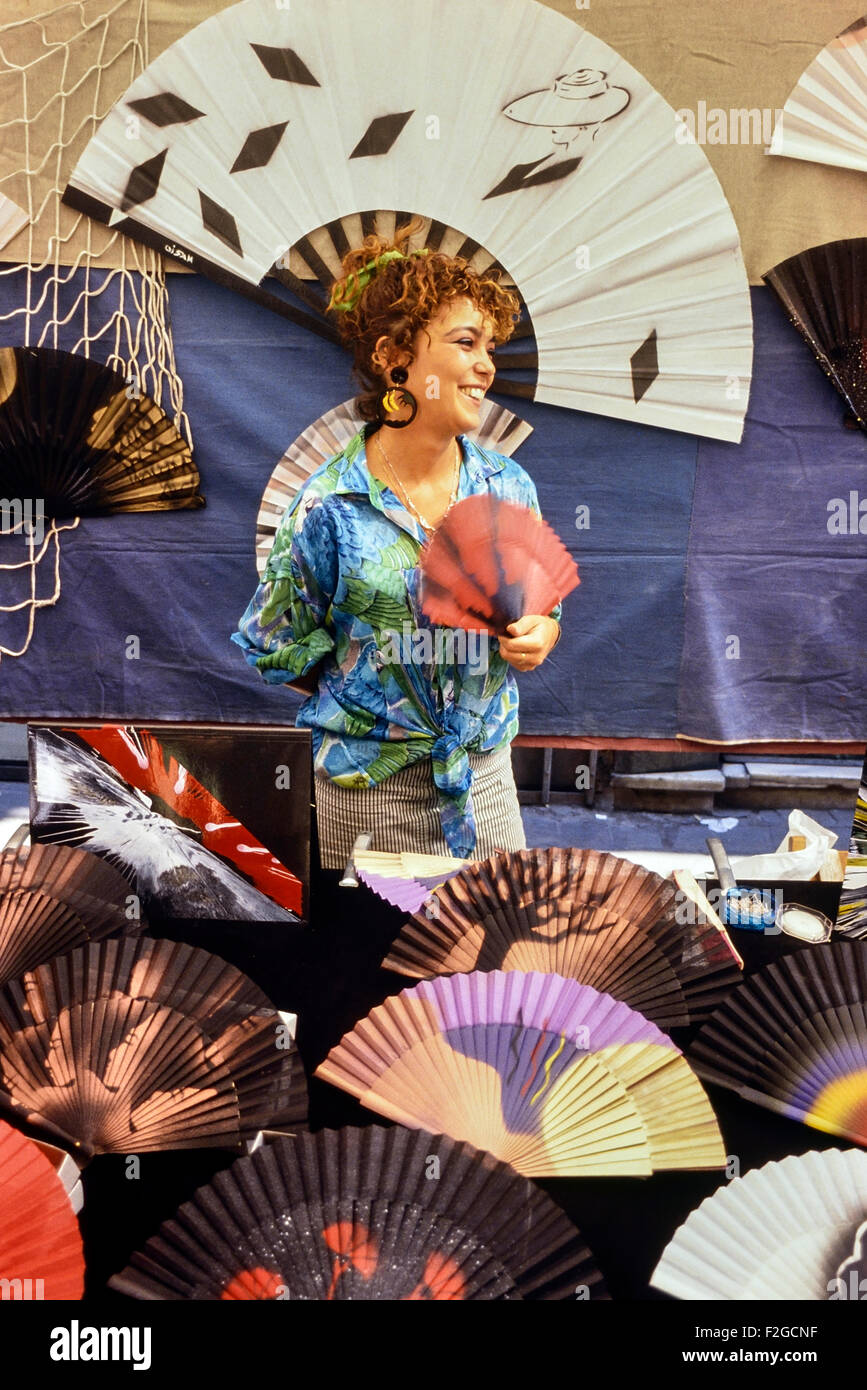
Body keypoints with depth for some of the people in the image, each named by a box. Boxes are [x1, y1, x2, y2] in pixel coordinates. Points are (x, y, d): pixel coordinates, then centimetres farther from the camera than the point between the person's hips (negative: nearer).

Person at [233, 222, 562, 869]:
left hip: (486, 773, 4)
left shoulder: (509, 487, -1)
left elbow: (544, 606, 10)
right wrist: (372, 695, -6)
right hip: (367, 790, -3)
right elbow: (274, 645, -4)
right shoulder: (329, 505, -12)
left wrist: (538, 635, -11)